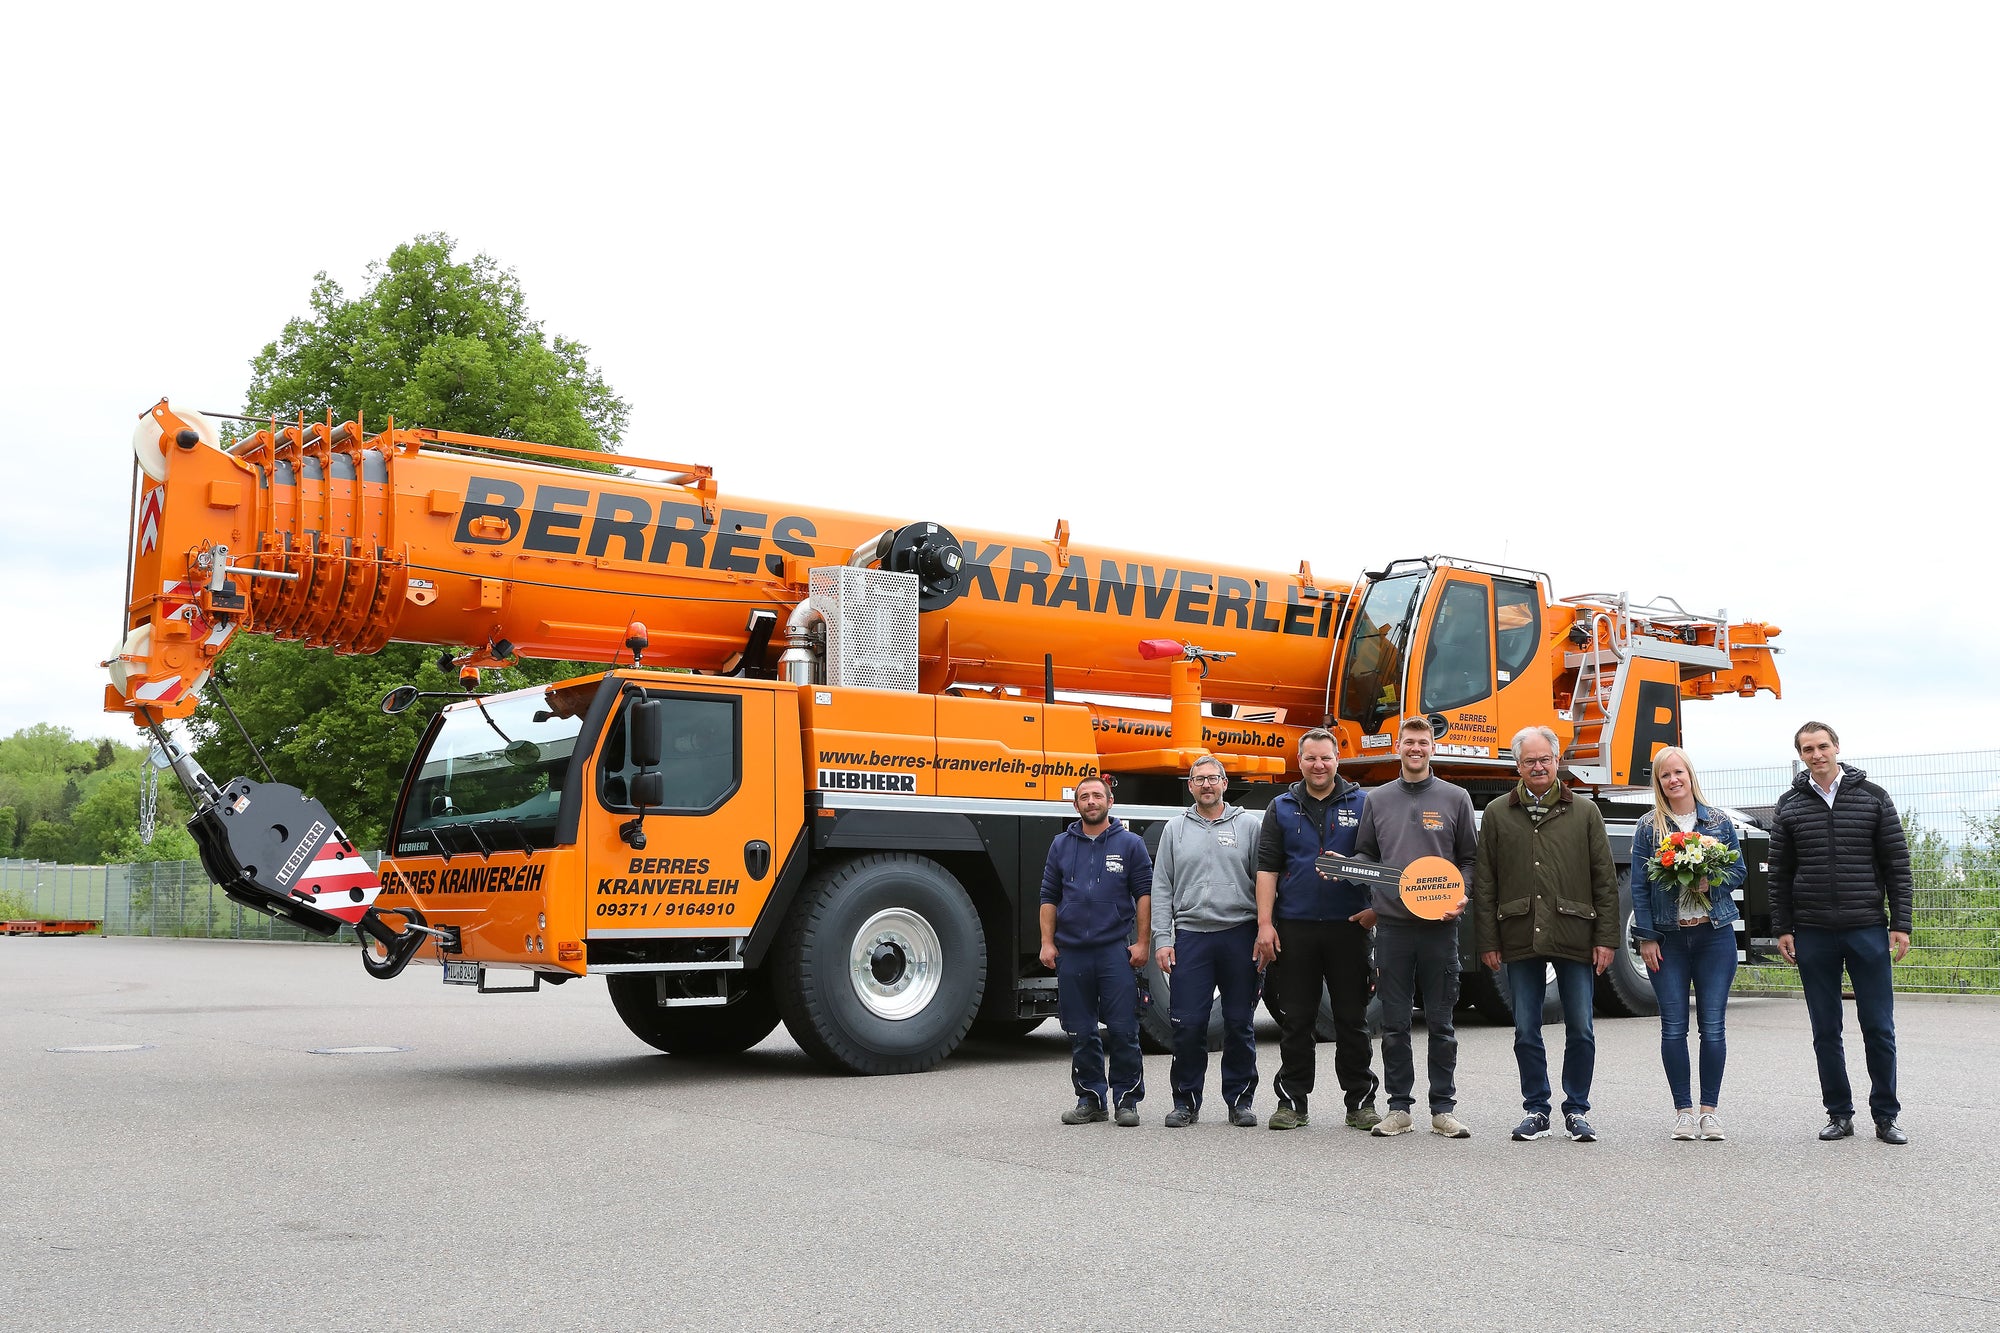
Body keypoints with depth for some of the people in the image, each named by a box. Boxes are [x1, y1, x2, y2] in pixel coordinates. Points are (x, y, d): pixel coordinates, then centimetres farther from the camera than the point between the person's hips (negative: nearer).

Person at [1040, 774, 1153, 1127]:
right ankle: (1091, 1100, 16)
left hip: (1116, 950, -3)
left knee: (1123, 1030, -4)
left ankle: (1127, 1100, 5)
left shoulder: (1130, 843, 5)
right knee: (1080, 1033, 6)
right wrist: (1047, 943, 4)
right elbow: (1049, 897, 13)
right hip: (1071, 952, 3)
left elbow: (1144, 893, 2)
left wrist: (1142, 942, -5)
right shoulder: (1061, 845, 12)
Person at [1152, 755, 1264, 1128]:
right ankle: (1186, 1101, 10)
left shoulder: (1248, 824, 7)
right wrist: (1162, 939, 0)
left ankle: (1240, 1100, 15)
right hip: (1190, 934, 1)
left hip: (1240, 933, -1)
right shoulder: (1175, 829, 11)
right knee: (1187, 1024, -2)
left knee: (1240, 1023, 5)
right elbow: (1161, 889, 9)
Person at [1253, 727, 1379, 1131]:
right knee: (1295, 1019, 5)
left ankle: (1360, 1102, 13)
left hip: (1348, 927, -1)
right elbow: (1267, 867, 4)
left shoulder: (1360, 804, 7)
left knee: (1353, 1019, 5)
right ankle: (1292, 1101, 13)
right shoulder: (1282, 808, 9)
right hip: (1295, 927, 1)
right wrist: (1265, 923, -4)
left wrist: (1377, 907, -7)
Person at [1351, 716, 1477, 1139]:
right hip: (1392, 922, 1)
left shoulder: (1455, 798, 7)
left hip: (1440, 924, -1)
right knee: (1394, 1024, 5)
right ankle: (1399, 1108, 12)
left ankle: (1444, 1108, 11)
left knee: (1440, 1023, 4)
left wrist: (1460, 897, -8)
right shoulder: (1378, 800, 11)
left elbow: (1469, 859, 8)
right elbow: (1365, 856, 16)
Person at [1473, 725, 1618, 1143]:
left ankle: (1577, 1110, 15)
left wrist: (1605, 938, -1)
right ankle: (1536, 1111, 16)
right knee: (1526, 1032, 5)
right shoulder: (1497, 814, 8)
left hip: (1575, 938, -1)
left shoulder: (1584, 813, 7)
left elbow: (1605, 880, 6)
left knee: (1580, 1031, 3)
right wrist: (1488, 942, 1)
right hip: (1520, 939, 1)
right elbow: (1484, 883, 6)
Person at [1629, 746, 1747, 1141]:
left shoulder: (1719, 821, 7)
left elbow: (1739, 869, 10)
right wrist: (1646, 937, -3)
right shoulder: (1648, 827, 3)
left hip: (1715, 933, 1)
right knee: (1674, 1027, 1)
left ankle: (1709, 1110, 10)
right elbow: (1639, 886, 2)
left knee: (1713, 1026, 0)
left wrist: (1713, 882, -12)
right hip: (1668, 937, 0)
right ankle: (1684, 1111, 9)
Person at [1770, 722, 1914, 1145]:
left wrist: (1901, 924, -3)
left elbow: (1897, 864, 3)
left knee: (1879, 1029, 1)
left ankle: (1886, 1116, 12)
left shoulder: (1873, 797, 3)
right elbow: (1780, 873, 8)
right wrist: (1782, 929, 3)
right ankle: (1839, 1114, 15)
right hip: (1813, 934, 1)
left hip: (1867, 930, -1)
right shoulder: (1789, 805, 6)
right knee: (1825, 1031, 6)